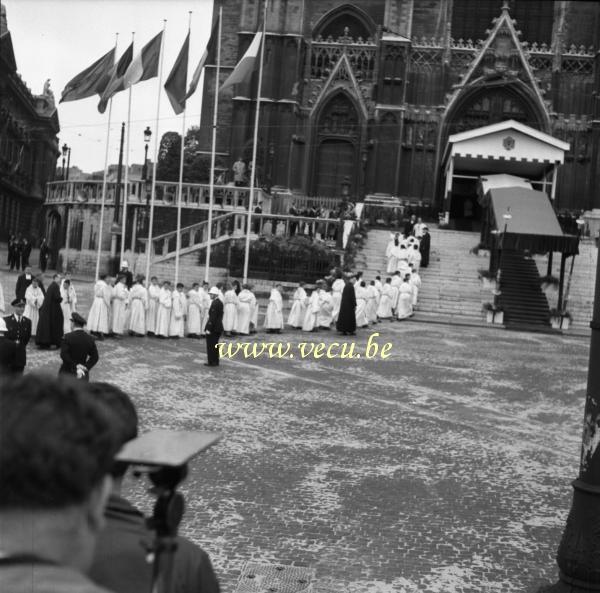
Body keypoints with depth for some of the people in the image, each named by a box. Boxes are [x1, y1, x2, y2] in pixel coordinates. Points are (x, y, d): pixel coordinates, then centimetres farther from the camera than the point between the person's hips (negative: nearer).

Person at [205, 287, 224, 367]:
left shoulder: (214, 303, -18)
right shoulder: (220, 302, 11)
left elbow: (212, 317, -22)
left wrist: (208, 328, -21)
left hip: (213, 328, -9)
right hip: (218, 327, 9)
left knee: (210, 345, -1)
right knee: (215, 345, 16)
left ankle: (211, 362, 2)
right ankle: (215, 361, 20)